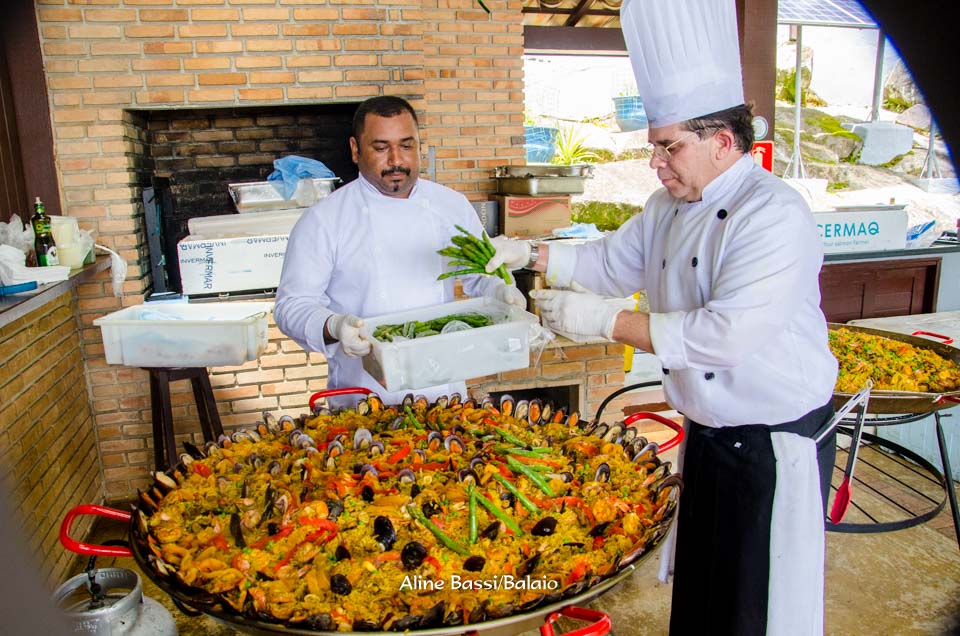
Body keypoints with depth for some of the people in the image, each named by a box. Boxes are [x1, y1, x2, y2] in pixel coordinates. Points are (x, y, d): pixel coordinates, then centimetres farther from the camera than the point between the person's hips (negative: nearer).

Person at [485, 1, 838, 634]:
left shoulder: (775, 214, -24)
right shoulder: (670, 206, 5)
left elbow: (726, 334, -32)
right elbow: (611, 261, 11)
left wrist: (604, 320, -29)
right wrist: (529, 254, -3)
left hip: (776, 445, -8)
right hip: (707, 433, 8)